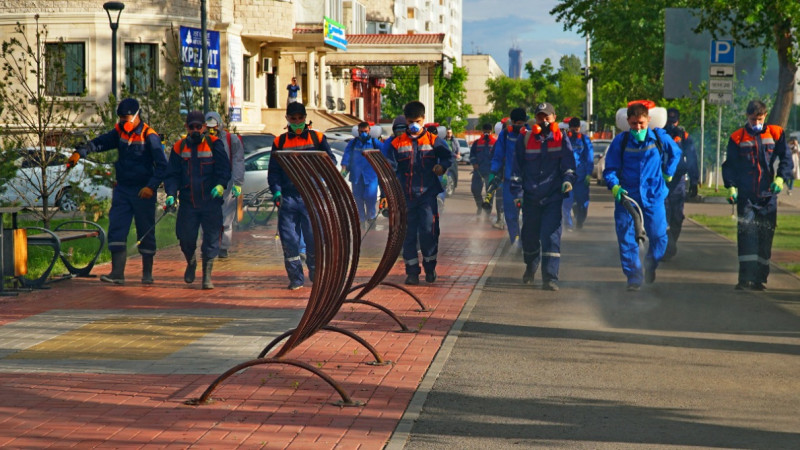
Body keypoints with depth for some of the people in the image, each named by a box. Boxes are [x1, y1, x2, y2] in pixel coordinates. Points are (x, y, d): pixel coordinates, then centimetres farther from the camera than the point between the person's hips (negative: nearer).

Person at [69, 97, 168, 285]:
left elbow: (162, 165, -12)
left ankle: (147, 273, 16)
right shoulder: (120, 132, 8)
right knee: (116, 229, -6)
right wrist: (80, 152, -9)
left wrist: (151, 186, -21)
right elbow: (101, 142, 9)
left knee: (145, 232, 4)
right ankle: (117, 273, -9)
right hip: (122, 189, 5)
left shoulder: (149, 136, -10)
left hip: (142, 192, -5)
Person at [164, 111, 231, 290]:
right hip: (187, 203, 2)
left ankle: (207, 275, 9)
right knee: (185, 238, 4)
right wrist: (171, 194, -10)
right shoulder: (179, 147, 7)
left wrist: (221, 185, -24)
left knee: (211, 239, -1)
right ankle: (191, 262, 35)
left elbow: (224, 169, -5)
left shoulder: (214, 144, 0)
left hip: (211, 202, -2)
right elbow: (172, 174, 6)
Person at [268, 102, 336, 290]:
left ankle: (316, 274, 11)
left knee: (313, 236, -4)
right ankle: (295, 278, 7)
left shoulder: (317, 138, 9)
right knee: (289, 238, -2)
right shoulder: (280, 142, 12)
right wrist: (276, 191, -6)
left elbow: (331, 160, 8)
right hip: (288, 196, 1)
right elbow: (273, 170, 9)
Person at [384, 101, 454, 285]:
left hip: (428, 194, -1)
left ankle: (430, 266, 11)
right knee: (408, 234, 3)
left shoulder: (434, 141, 4)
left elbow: (449, 156, 13)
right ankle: (412, 271, 11)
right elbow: (390, 166, 4)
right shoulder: (397, 143, 5)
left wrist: (442, 166, -7)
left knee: (428, 230, -9)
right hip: (406, 196, 1)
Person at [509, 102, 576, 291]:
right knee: (530, 235, 13)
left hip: (553, 197, -1)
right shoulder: (525, 139, 4)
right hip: (530, 196, 2)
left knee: (551, 236, -12)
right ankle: (530, 267, 40)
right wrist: (517, 191, 1)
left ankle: (549, 278, -12)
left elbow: (568, 162, 2)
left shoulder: (561, 139, 4)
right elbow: (516, 167, 7)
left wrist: (568, 180, -17)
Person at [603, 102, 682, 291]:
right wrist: (614, 186, -19)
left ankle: (650, 266, 29)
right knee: (626, 238, -5)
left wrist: (668, 173, 16)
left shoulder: (660, 138, 0)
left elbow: (675, 153, 21)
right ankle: (634, 278, 5)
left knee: (659, 236, -1)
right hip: (626, 196, 0)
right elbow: (610, 169, -1)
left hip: (653, 197, 0)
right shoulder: (620, 141, -3)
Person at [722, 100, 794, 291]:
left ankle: (760, 278, 12)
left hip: (768, 195, 1)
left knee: (766, 235, 4)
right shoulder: (737, 138, 5)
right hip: (746, 196, -1)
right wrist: (731, 187, -5)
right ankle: (746, 277, -16)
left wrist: (780, 178, -9)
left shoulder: (776, 134, 6)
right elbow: (729, 165, 7)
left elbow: (786, 158, 7)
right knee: (746, 232, -13)